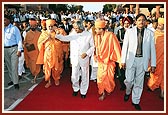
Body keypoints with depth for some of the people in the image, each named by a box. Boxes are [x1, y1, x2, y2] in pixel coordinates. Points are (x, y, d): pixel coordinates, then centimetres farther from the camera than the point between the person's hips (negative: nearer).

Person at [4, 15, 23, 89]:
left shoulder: (14, 28, -4)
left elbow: (19, 40, -5)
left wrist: (19, 50, -12)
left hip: (13, 48, -5)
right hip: (5, 49, 5)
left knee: (14, 66, -6)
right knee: (8, 66, 13)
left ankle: (16, 82, -2)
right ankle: (12, 80, 26)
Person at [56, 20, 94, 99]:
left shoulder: (88, 35, -8)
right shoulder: (72, 34, -3)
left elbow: (92, 46, -1)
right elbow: (64, 38, -15)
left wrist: (87, 53, -15)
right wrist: (56, 35, -31)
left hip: (84, 59, -1)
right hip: (74, 59, 1)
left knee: (84, 76, 11)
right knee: (74, 76, 9)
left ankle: (83, 91, 31)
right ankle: (76, 89, 36)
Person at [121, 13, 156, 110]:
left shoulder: (150, 33, 2)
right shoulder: (129, 31, 1)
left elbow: (152, 49, 4)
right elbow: (125, 46, 2)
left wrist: (153, 64, 2)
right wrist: (123, 60, -1)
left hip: (143, 61, 1)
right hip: (131, 59, -1)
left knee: (139, 82, 9)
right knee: (129, 80, -3)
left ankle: (136, 101, 26)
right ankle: (128, 92, 32)